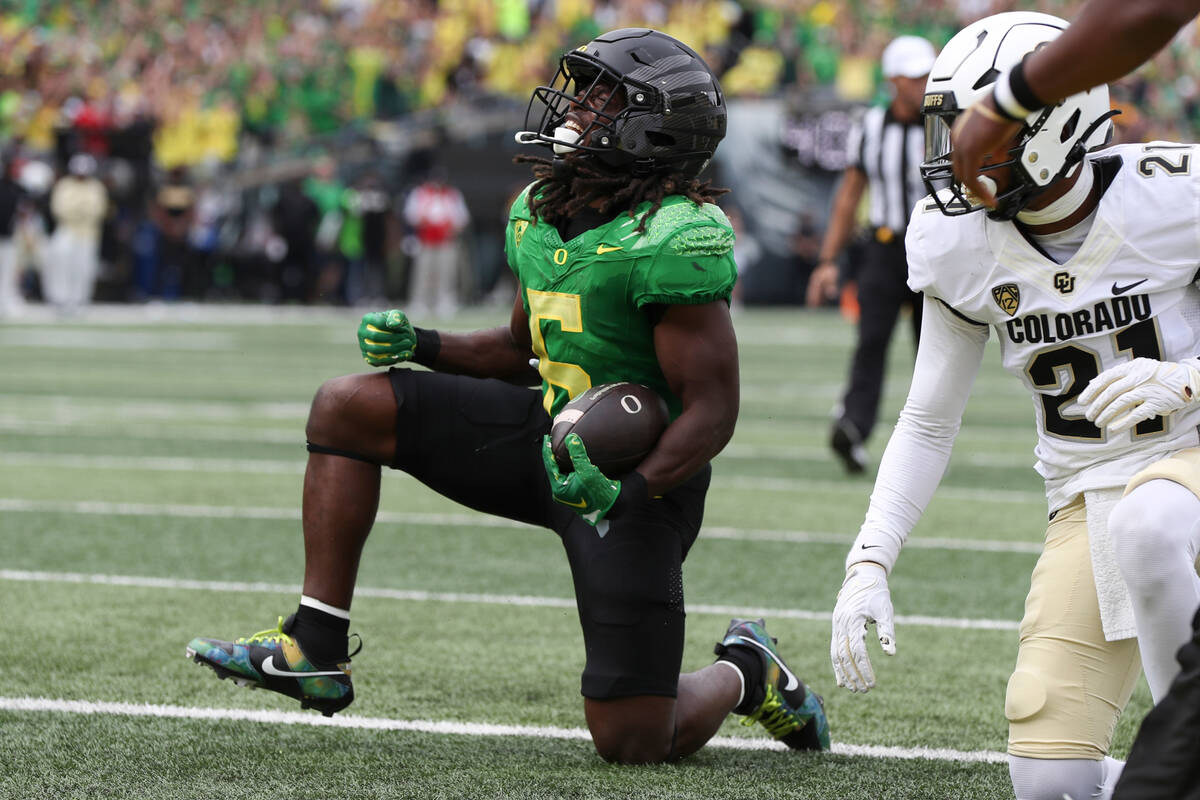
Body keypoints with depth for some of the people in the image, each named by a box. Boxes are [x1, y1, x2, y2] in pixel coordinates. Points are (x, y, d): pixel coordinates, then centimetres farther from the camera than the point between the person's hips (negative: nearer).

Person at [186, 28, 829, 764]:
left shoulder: (672, 240, -23)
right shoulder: (540, 213, 4)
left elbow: (713, 408, -22)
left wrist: (634, 488, -36)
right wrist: (423, 347, 2)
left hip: (640, 478, -8)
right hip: (550, 436, 8)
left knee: (635, 745, -10)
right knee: (346, 409, -3)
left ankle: (742, 672, 25)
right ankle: (315, 652, -2)